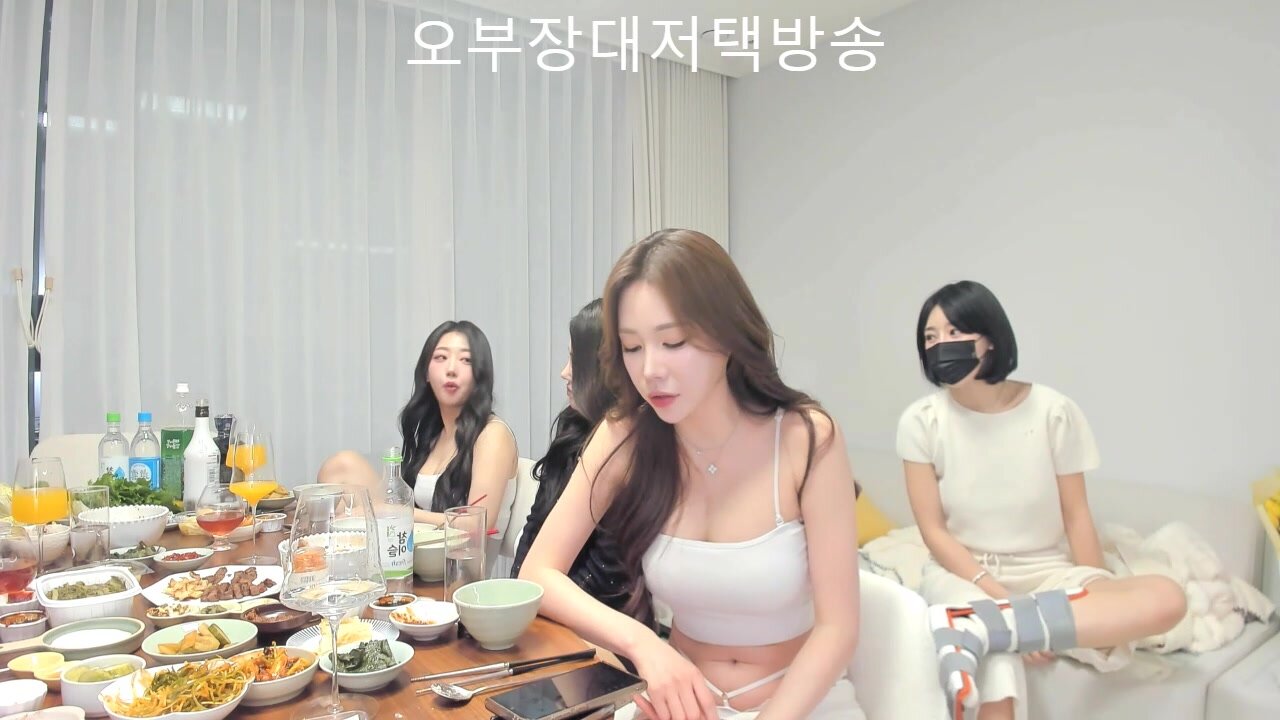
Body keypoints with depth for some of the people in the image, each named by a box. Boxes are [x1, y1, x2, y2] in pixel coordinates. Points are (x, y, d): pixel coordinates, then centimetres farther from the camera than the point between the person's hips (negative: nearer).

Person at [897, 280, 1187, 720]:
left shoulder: (1053, 411, -5)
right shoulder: (921, 420, -8)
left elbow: (1076, 516, 1)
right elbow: (933, 531, -7)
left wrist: (1099, 598, -11)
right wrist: (1004, 600, -19)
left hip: (1046, 571, 3)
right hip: (962, 572, -3)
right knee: (995, 683, -35)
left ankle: (972, 626, -30)